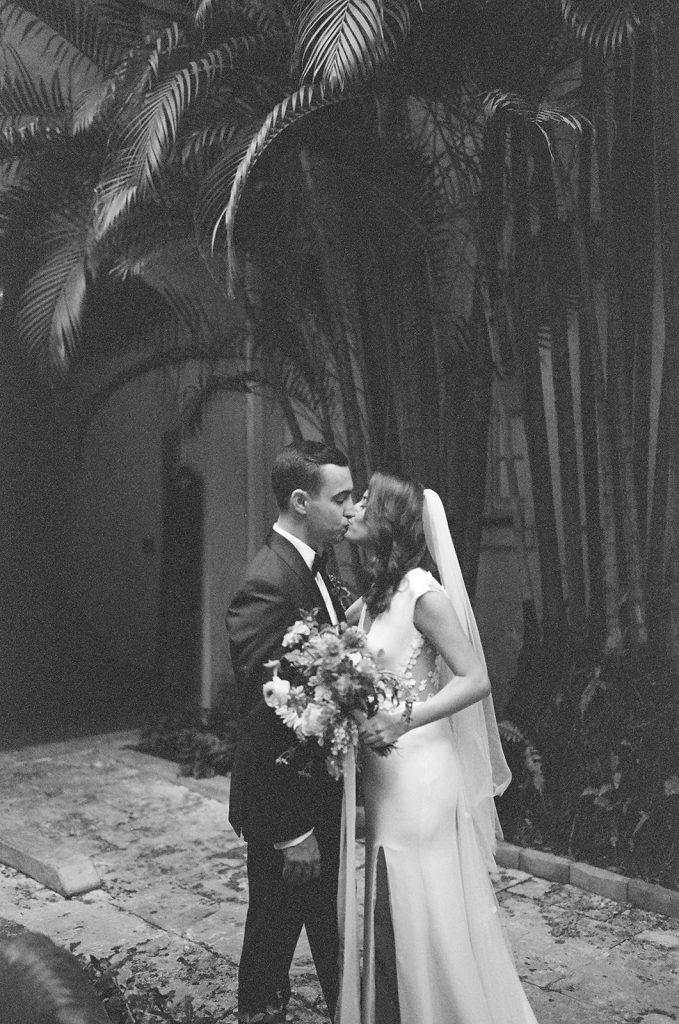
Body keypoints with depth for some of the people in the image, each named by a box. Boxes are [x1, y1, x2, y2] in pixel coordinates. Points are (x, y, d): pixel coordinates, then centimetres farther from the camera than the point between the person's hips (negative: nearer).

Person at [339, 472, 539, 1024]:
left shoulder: (422, 592, -14)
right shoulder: (372, 598, 9)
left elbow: (475, 679, -18)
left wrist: (405, 719, -26)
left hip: (420, 777, -7)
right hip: (381, 776, 7)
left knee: (424, 920, 5)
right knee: (386, 921, 16)